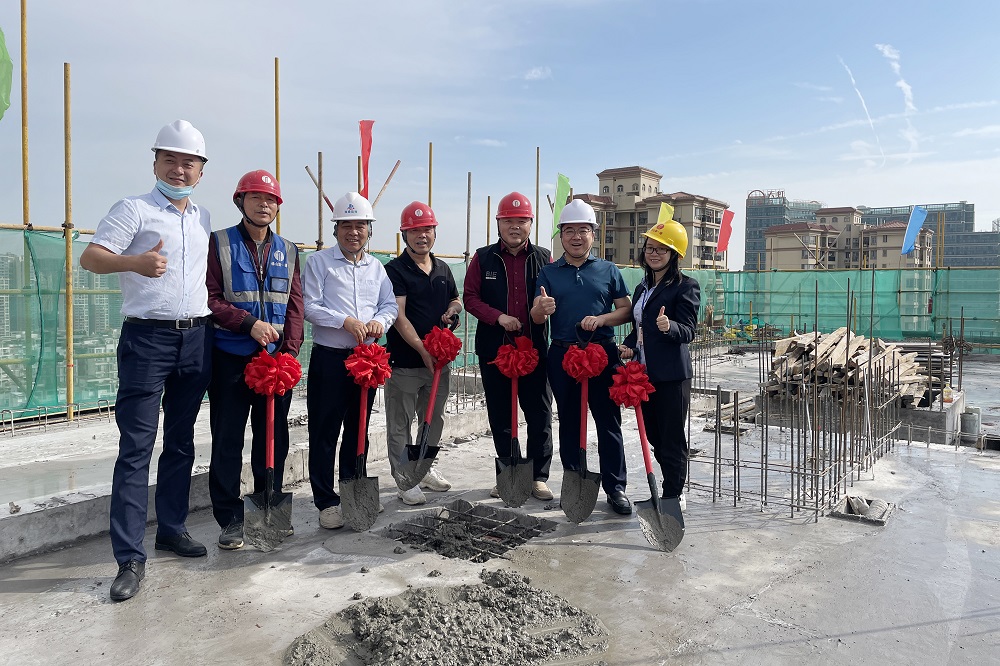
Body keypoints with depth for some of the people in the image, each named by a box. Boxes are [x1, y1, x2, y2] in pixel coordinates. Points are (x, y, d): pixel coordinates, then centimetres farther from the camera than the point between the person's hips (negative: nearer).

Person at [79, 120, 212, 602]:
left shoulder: (204, 218, 15)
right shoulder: (134, 209, -2)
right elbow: (89, 258, -12)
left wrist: (213, 307, 15)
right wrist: (135, 262, -30)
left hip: (196, 339, 6)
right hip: (147, 339, -6)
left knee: (181, 443, 13)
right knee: (136, 449, -6)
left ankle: (171, 527, 26)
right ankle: (130, 557, -1)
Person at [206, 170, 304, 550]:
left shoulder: (287, 251, 11)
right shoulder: (219, 243, 1)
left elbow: (295, 305, 5)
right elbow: (209, 299, -7)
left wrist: (289, 353, -6)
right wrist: (249, 323, -18)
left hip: (277, 359, 3)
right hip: (230, 359, -3)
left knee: (274, 438, 10)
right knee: (227, 440, 4)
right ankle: (230, 519, 15)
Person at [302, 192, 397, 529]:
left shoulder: (376, 267, 13)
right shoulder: (318, 262, -1)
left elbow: (389, 305, 12)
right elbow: (310, 307, -9)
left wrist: (380, 320, -10)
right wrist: (345, 321, -20)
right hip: (329, 358, -4)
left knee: (358, 429, 13)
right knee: (324, 432, 0)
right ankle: (326, 501, 10)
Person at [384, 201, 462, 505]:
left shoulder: (443, 269, 13)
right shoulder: (395, 270, -7)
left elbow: (455, 299, 28)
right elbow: (399, 316, -15)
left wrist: (453, 309, 2)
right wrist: (423, 350, -23)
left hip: (439, 358, 6)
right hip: (404, 361, -6)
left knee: (434, 418, 17)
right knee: (401, 423, 2)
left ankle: (425, 468, 34)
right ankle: (405, 478, 13)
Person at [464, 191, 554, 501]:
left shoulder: (544, 258, 6)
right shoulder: (483, 258, 5)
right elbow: (470, 298, 1)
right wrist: (499, 317, -14)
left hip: (535, 348, 0)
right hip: (493, 349, 0)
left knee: (540, 415, 3)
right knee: (500, 416, 9)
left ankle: (539, 476, 17)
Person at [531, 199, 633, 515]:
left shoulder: (608, 270, 7)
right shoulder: (548, 272, 8)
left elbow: (626, 309, 5)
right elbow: (536, 318, 1)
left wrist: (601, 319, -13)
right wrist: (541, 309, -23)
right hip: (562, 355, 1)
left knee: (609, 422, 1)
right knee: (569, 423, 10)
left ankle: (615, 487, 11)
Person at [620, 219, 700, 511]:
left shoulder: (686, 286, -8)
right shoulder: (642, 288, 16)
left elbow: (688, 331, -16)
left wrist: (669, 327, -36)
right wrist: (629, 345, 4)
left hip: (672, 375, -8)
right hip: (644, 372, 8)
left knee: (672, 440, 1)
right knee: (655, 438, 15)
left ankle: (672, 497, 14)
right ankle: (673, 492, 32)